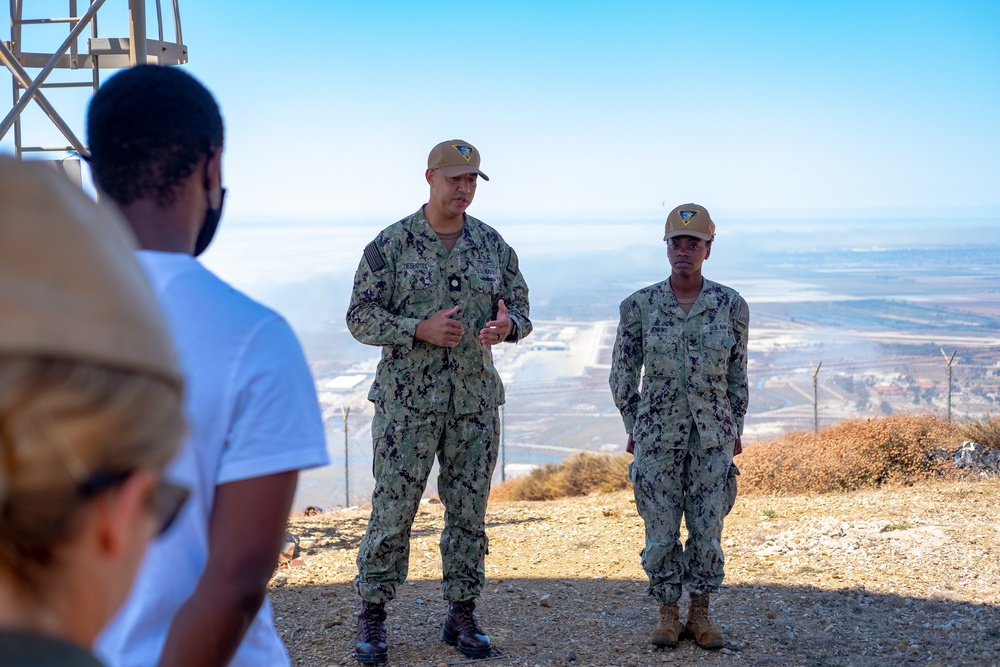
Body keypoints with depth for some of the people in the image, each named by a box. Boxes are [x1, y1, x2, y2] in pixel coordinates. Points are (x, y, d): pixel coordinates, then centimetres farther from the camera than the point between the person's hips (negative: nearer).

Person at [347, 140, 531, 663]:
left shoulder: (493, 246, 7)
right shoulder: (391, 245, -4)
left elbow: (520, 310, 10)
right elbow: (361, 317, -5)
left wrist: (506, 325, -14)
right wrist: (420, 329, -19)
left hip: (475, 402, 4)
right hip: (407, 401, -3)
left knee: (469, 511, 8)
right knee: (393, 510, -1)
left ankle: (461, 616, 20)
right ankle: (371, 617, 12)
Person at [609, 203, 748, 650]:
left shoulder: (732, 305, -1)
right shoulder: (639, 305, -3)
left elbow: (737, 372, 9)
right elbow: (623, 373, 6)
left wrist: (735, 429, 10)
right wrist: (634, 427, 5)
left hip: (713, 435, 1)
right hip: (658, 434, -1)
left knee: (708, 526, 5)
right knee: (661, 527, 3)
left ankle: (700, 615, 21)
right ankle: (668, 614, 20)